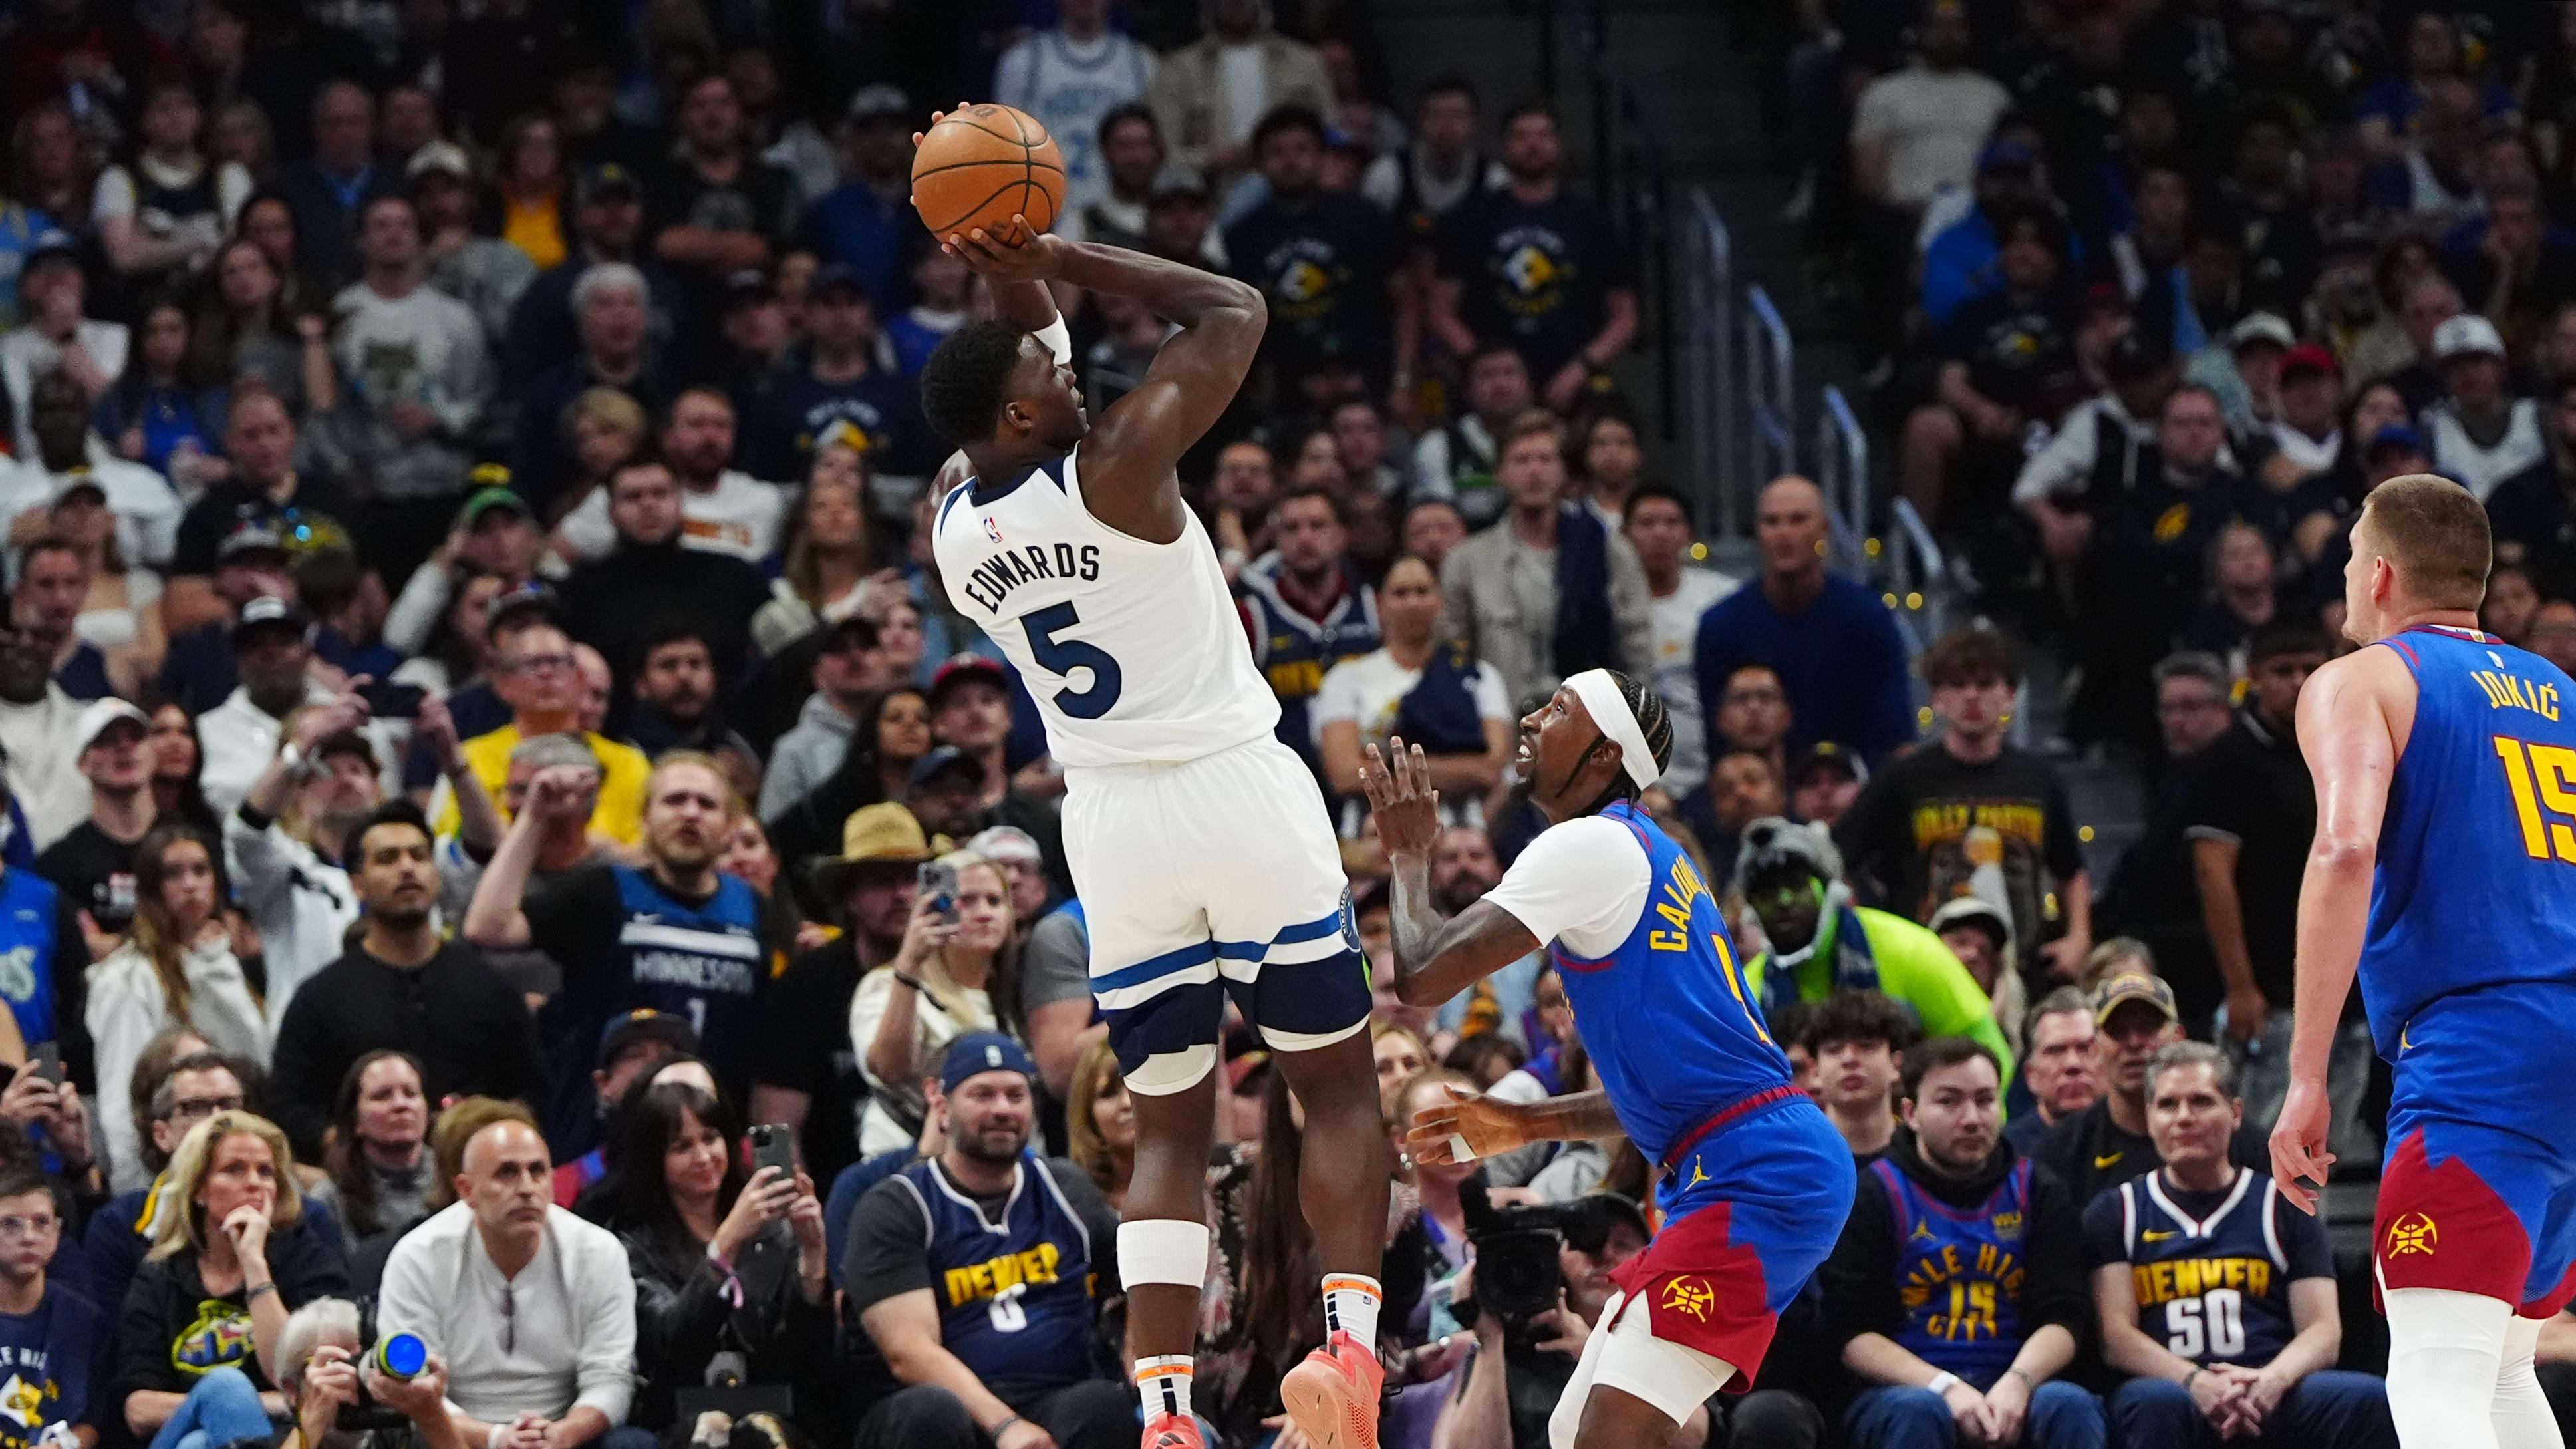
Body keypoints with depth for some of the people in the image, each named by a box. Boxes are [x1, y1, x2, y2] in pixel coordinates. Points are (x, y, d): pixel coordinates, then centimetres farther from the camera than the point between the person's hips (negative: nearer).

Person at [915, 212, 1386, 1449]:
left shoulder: (954, 534, 3)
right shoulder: (1115, 466, -14)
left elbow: (1023, 368, 22)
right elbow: (1234, 311, -2)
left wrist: (1014, 293, 7)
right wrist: (1055, 259, -3)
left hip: (1109, 823, 5)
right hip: (1239, 791, -5)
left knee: (1170, 1128, 10)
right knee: (1339, 1085, 7)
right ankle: (1350, 1341, -12)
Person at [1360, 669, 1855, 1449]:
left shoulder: (1588, 846, -9)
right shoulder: (1639, 852, 22)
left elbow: (1421, 976, -13)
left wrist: (1409, 859, 4)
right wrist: (1528, 1125, 27)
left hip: (1759, 1174, -11)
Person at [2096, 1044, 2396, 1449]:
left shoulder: (2283, 1207, 20)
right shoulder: (2116, 1213, 18)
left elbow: (2323, 1331, 9)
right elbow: (2114, 1333, 4)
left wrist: (2272, 1381, -15)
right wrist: (2196, 1382, -17)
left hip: (2274, 1399, 2)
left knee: (2370, 1401, -30)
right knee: (2157, 1404, -39)